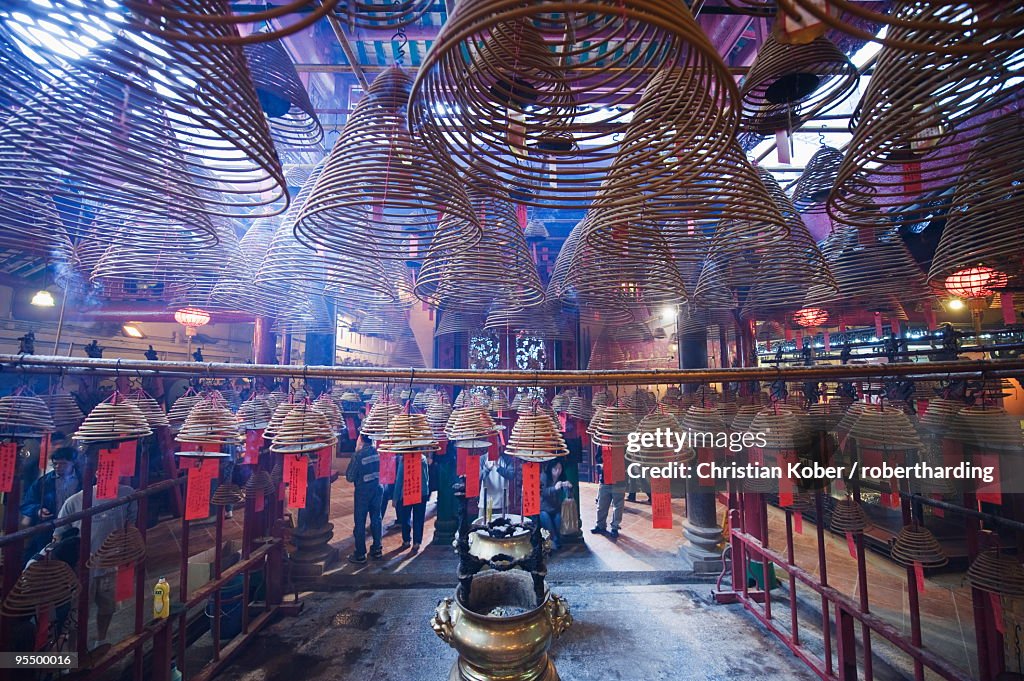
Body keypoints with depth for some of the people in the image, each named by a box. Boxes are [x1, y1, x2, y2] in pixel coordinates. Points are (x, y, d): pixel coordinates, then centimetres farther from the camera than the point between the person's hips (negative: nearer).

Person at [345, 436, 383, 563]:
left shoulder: (358, 455, -17)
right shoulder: (378, 452, -5)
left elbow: (350, 477, -9)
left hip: (363, 491, -4)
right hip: (378, 489, 5)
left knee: (360, 522, 8)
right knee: (376, 519, 15)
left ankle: (360, 554, 17)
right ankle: (377, 549, 26)